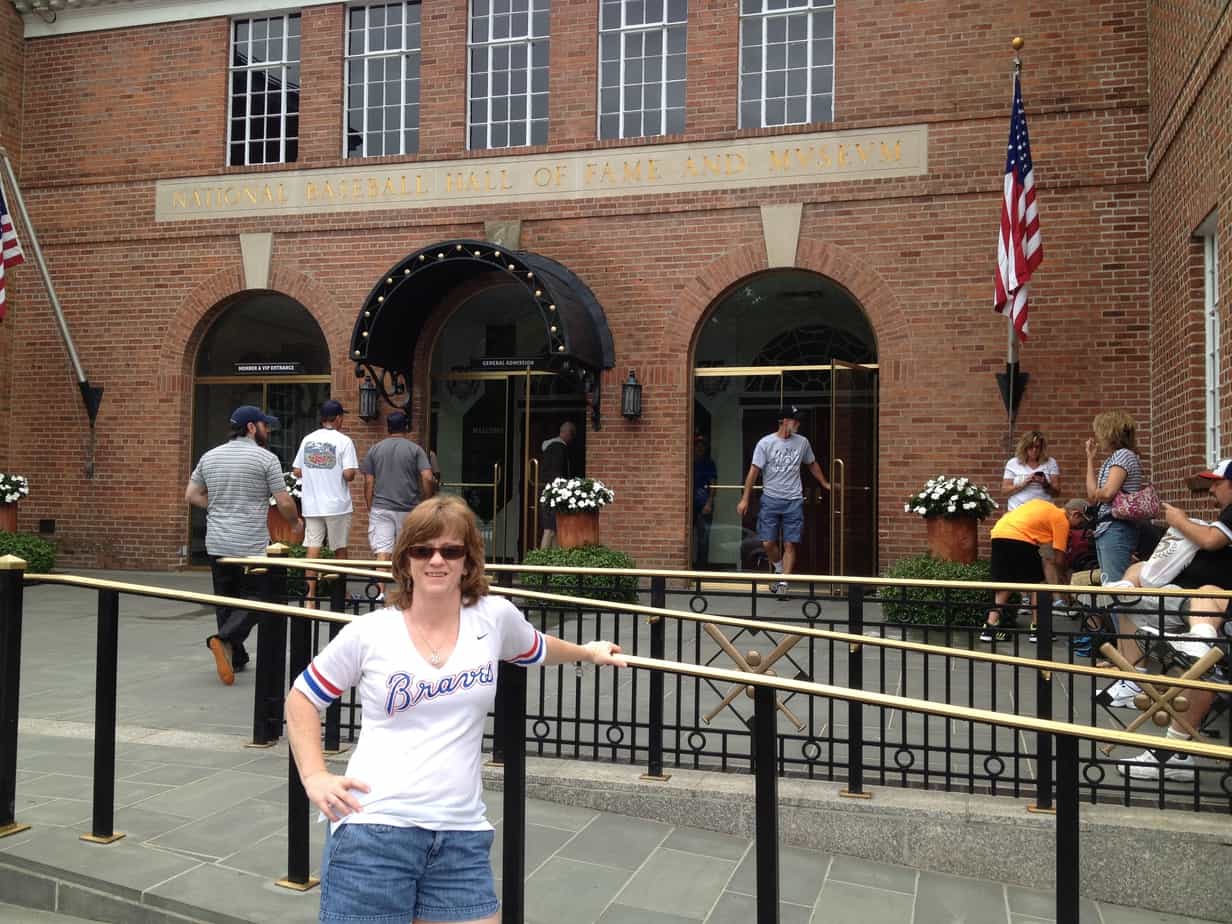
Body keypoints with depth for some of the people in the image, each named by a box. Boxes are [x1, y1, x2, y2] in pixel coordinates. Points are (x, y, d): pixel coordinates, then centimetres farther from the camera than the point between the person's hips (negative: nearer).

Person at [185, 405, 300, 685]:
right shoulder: (266, 458, -8)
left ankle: (235, 658, 19)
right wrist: (295, 521, 11)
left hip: (217, 544, 6)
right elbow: (283, 502, -8)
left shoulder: (210, 457, 10)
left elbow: (191, 495, 13)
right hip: (252, 546, -6)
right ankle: (224, 639, -20)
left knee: (226, 600, 14)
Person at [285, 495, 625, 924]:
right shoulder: (368, 633, -3)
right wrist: (314, 777, 0)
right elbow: (301, 698, 9)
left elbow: (535, 650, 26)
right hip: (374, 828, -2)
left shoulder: (496, 617, 2)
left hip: (462, 835, 2)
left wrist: (588, 652, 37)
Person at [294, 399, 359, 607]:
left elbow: (297, 471, 7)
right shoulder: (344, 441, -8)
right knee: (340, 548, 11)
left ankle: (310, 597, -2)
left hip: (311, 504, 3)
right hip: (337, 504, -3)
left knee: (313, 547, 3)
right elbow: (349, 474, -15)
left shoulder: (307, 440, 6)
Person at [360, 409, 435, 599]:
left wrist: (370, 508, 12)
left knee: (382, 551, -4)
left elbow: (368, 483, 4)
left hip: (380, 508, 0)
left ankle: (381, 591, -17)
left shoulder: (375, 449, 6)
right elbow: (428, 478, -11)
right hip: (408, 509, 0)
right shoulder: (415, 449, 0)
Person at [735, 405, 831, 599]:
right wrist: (745, 499, -9)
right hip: (771, 499, -2)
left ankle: (783, 583, 3)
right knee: (768, 543, -4)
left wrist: (825, 484, 28)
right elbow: (754, 471, -6)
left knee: (790, 544, -3)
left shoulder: (802, 442, 6)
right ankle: (779, 570, 24)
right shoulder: (765, 443, -5)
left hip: (793, 501, 2)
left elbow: (812, 465, 23)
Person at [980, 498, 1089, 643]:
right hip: (1020, 539, -7)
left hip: (998, 534, 7)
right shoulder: (1062, 521, 8)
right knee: (1038, 582, 11)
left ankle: (990, 627, 11)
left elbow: (1010, 513, 26)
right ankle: (1036, 628, 12)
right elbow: (1057, 560, 7)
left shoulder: (1045, 508, 29)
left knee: (1005, 584, 17)